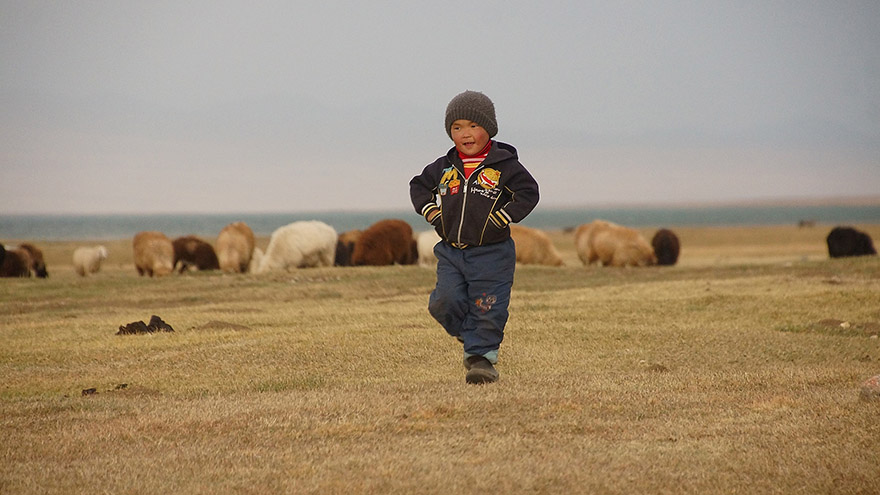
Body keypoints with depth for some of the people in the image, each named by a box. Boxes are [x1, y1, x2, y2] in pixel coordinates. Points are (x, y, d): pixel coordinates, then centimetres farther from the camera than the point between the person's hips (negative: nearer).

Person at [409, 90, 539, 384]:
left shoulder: (505, 166, -6)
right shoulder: (443, 167, 7)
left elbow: (528, 192, -7)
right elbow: (419, 185, 21)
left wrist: (502, 218, -15)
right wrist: (430, 211, 5)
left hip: (491, 253, -4)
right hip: (450, 252, 4)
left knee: (487, 309, -3)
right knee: (445, 302, -8)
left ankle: (482, 355, 11)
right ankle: (470, 336, 16)